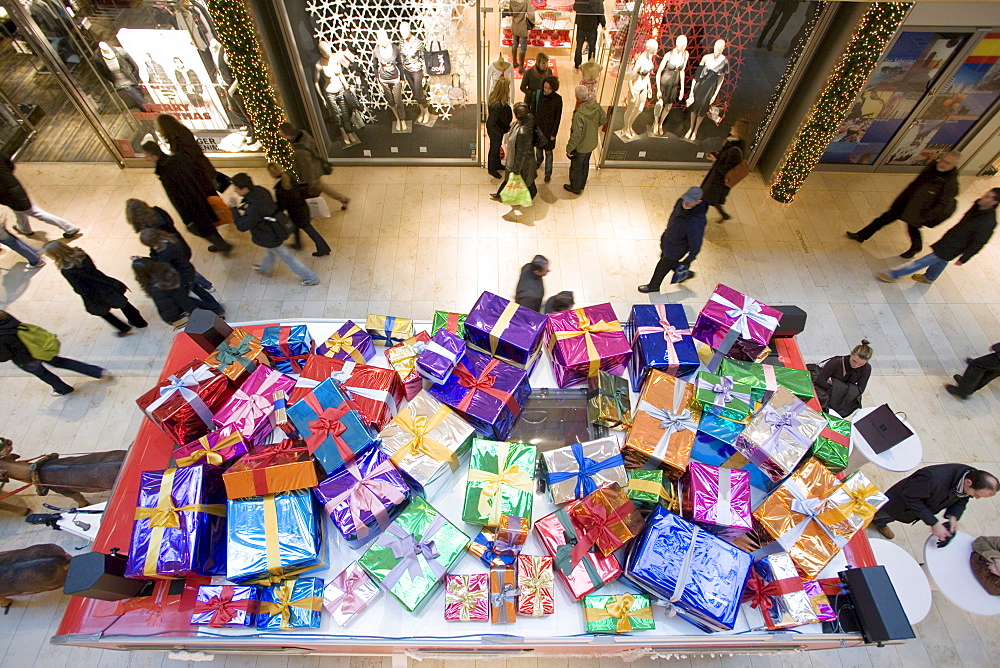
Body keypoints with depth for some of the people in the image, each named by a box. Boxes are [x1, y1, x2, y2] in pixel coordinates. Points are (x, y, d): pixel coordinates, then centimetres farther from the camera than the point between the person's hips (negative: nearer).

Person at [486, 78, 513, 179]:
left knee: (498, 146, 29)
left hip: (499, 128, 8)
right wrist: (502, 131, -21)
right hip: (495, 130, -8)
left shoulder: (494, 96, -12)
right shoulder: (497, 106, -39)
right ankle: (492, 169, 39)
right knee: (494, 148, 15)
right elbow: (491, 124, -33)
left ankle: (498, 164, 53)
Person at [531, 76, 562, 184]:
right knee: (538, 146, 25)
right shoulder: (537, 94, -12)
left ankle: (548, 174, 22)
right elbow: (532, 111, -2)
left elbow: (558, 118, -11)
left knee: (548, 152, 7)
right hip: (537, 126, 3)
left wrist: (554, 133, -11)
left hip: (549, 129, -3)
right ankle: (539, 160, 57)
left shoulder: (557, 99, -16)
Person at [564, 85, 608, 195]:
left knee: (576, 167, 18)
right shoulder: (596, 105, -15)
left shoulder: (579, 114, -37)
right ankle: (582, 184, 49)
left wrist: (569, 149, -19)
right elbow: (604, 119, 2)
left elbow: (576, 135, -32)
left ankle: (575, 187, 38)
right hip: (592, 144, 7)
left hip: (580, 146, -7)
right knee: (585, 164, 28)